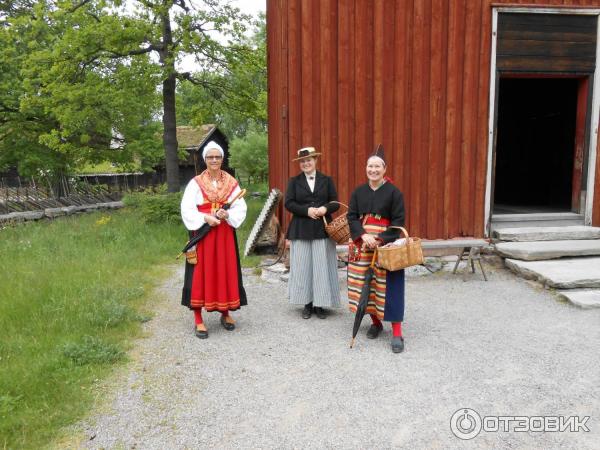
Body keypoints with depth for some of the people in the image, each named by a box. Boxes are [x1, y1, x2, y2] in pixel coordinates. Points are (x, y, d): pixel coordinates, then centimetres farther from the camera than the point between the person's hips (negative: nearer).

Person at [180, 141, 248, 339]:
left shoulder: (231, 183, 5)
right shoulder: (196, 183, -1)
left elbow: (241, 208, 1)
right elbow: (187, 209, -7)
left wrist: (227, 215, -18)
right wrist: (206, 218, -19)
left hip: (225, 235, 2)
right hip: (202, 234, -2)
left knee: (226, 271, 8)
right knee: (201, 273, -1)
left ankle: (225, 313, 25)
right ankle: (198, 320, 6)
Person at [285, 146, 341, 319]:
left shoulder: (327, 180, 9)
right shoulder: (294, 181, 8)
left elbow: (335, 203, 6)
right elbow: (289, 203, -2)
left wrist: (325, 208, -16)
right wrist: (307, 210, -16)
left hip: (322, 230, 0)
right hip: (301, 231, 0)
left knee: (322, 267, 0)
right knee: (303, 267, 2)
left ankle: (320, 304, 11)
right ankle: (307, 304, 13)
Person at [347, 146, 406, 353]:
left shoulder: (393, 192, -4)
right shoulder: (358, 192, 7)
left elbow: (398, 221, -7)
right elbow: (351, 217, 3)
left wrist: (381, 240, -17)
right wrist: (364, 236, -14)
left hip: (385, 244, -4)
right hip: (362, 244, 4)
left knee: (389, 286, -6)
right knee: (365, 284, 7)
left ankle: (396, 332, -1)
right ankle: (376, 322, 25)